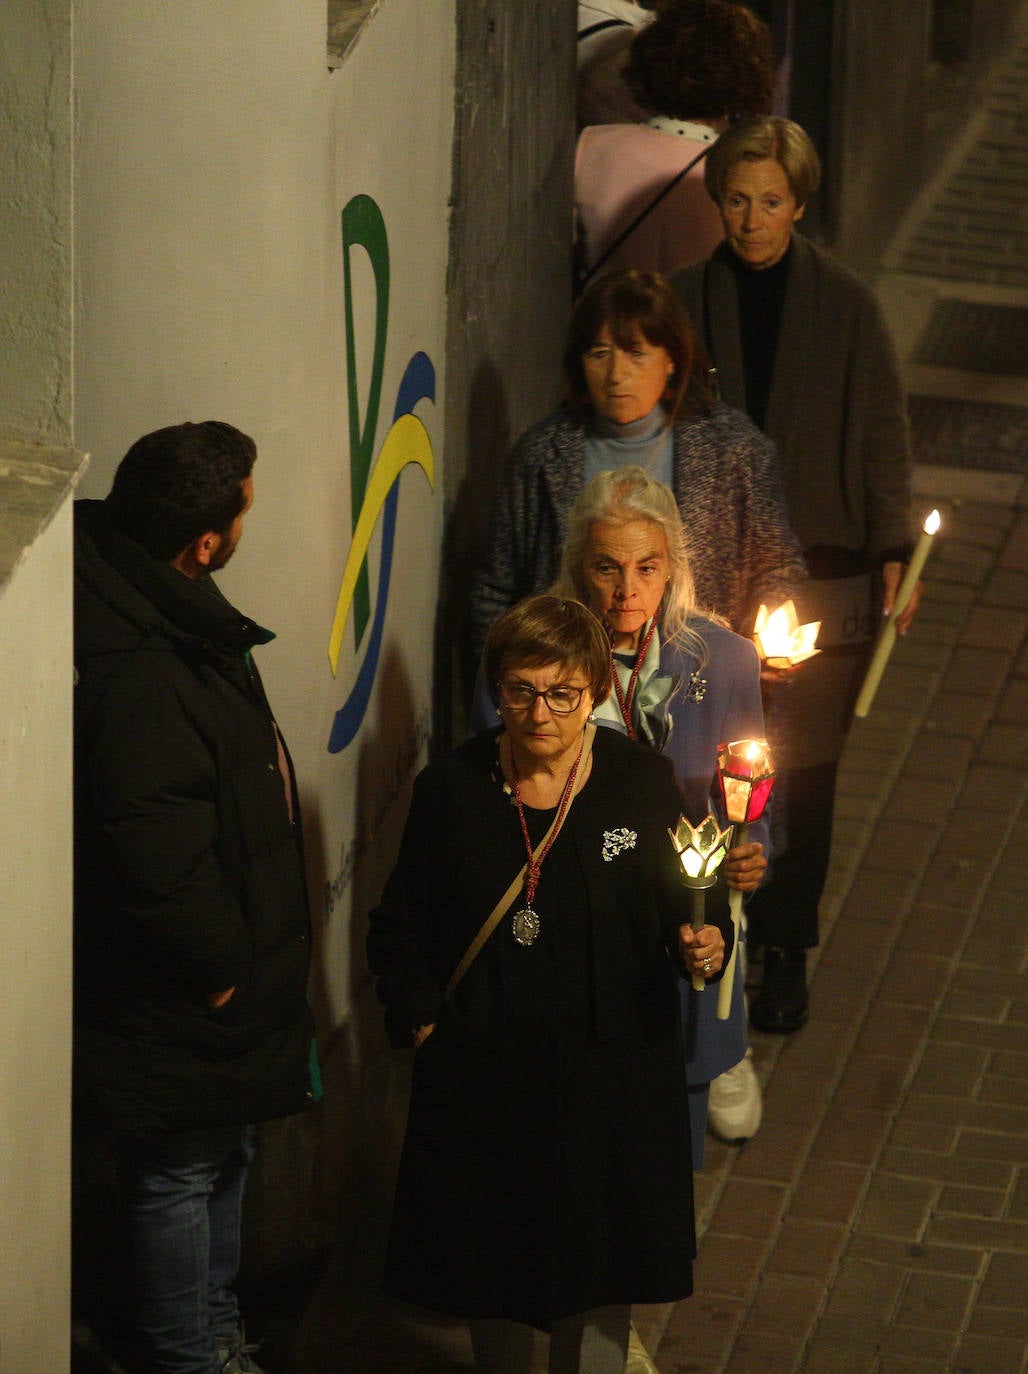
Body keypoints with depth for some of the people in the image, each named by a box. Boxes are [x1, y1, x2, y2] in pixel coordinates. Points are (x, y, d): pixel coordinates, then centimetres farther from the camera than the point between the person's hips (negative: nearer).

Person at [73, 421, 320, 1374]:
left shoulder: (180, 623, 1)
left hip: (225, 977, 11)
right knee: (177, 1177, 7)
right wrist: (225, 962, -18)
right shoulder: (135, 679, -33)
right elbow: (159, 858, -33)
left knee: (225, 1157, 26)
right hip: (175, 1010, -11)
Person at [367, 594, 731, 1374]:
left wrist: (706, 947, -20)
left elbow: (690, 900, 1)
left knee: (599, 1274, 8)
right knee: (492, 1253, 13)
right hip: (482, 1079, 1)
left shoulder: (641, 783, -5)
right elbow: (399, 929, 3)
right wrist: (422, 1022, -7)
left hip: (611, 1075, 0)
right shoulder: (452, 791, -4)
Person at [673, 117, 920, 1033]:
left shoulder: (845, 305, -3)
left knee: (801, 772, 2)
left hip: (818, 576, -1)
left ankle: (784, 951, 14)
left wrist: (893, 553, 2)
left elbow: (882, 434, 4)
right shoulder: (687, 302, 0)